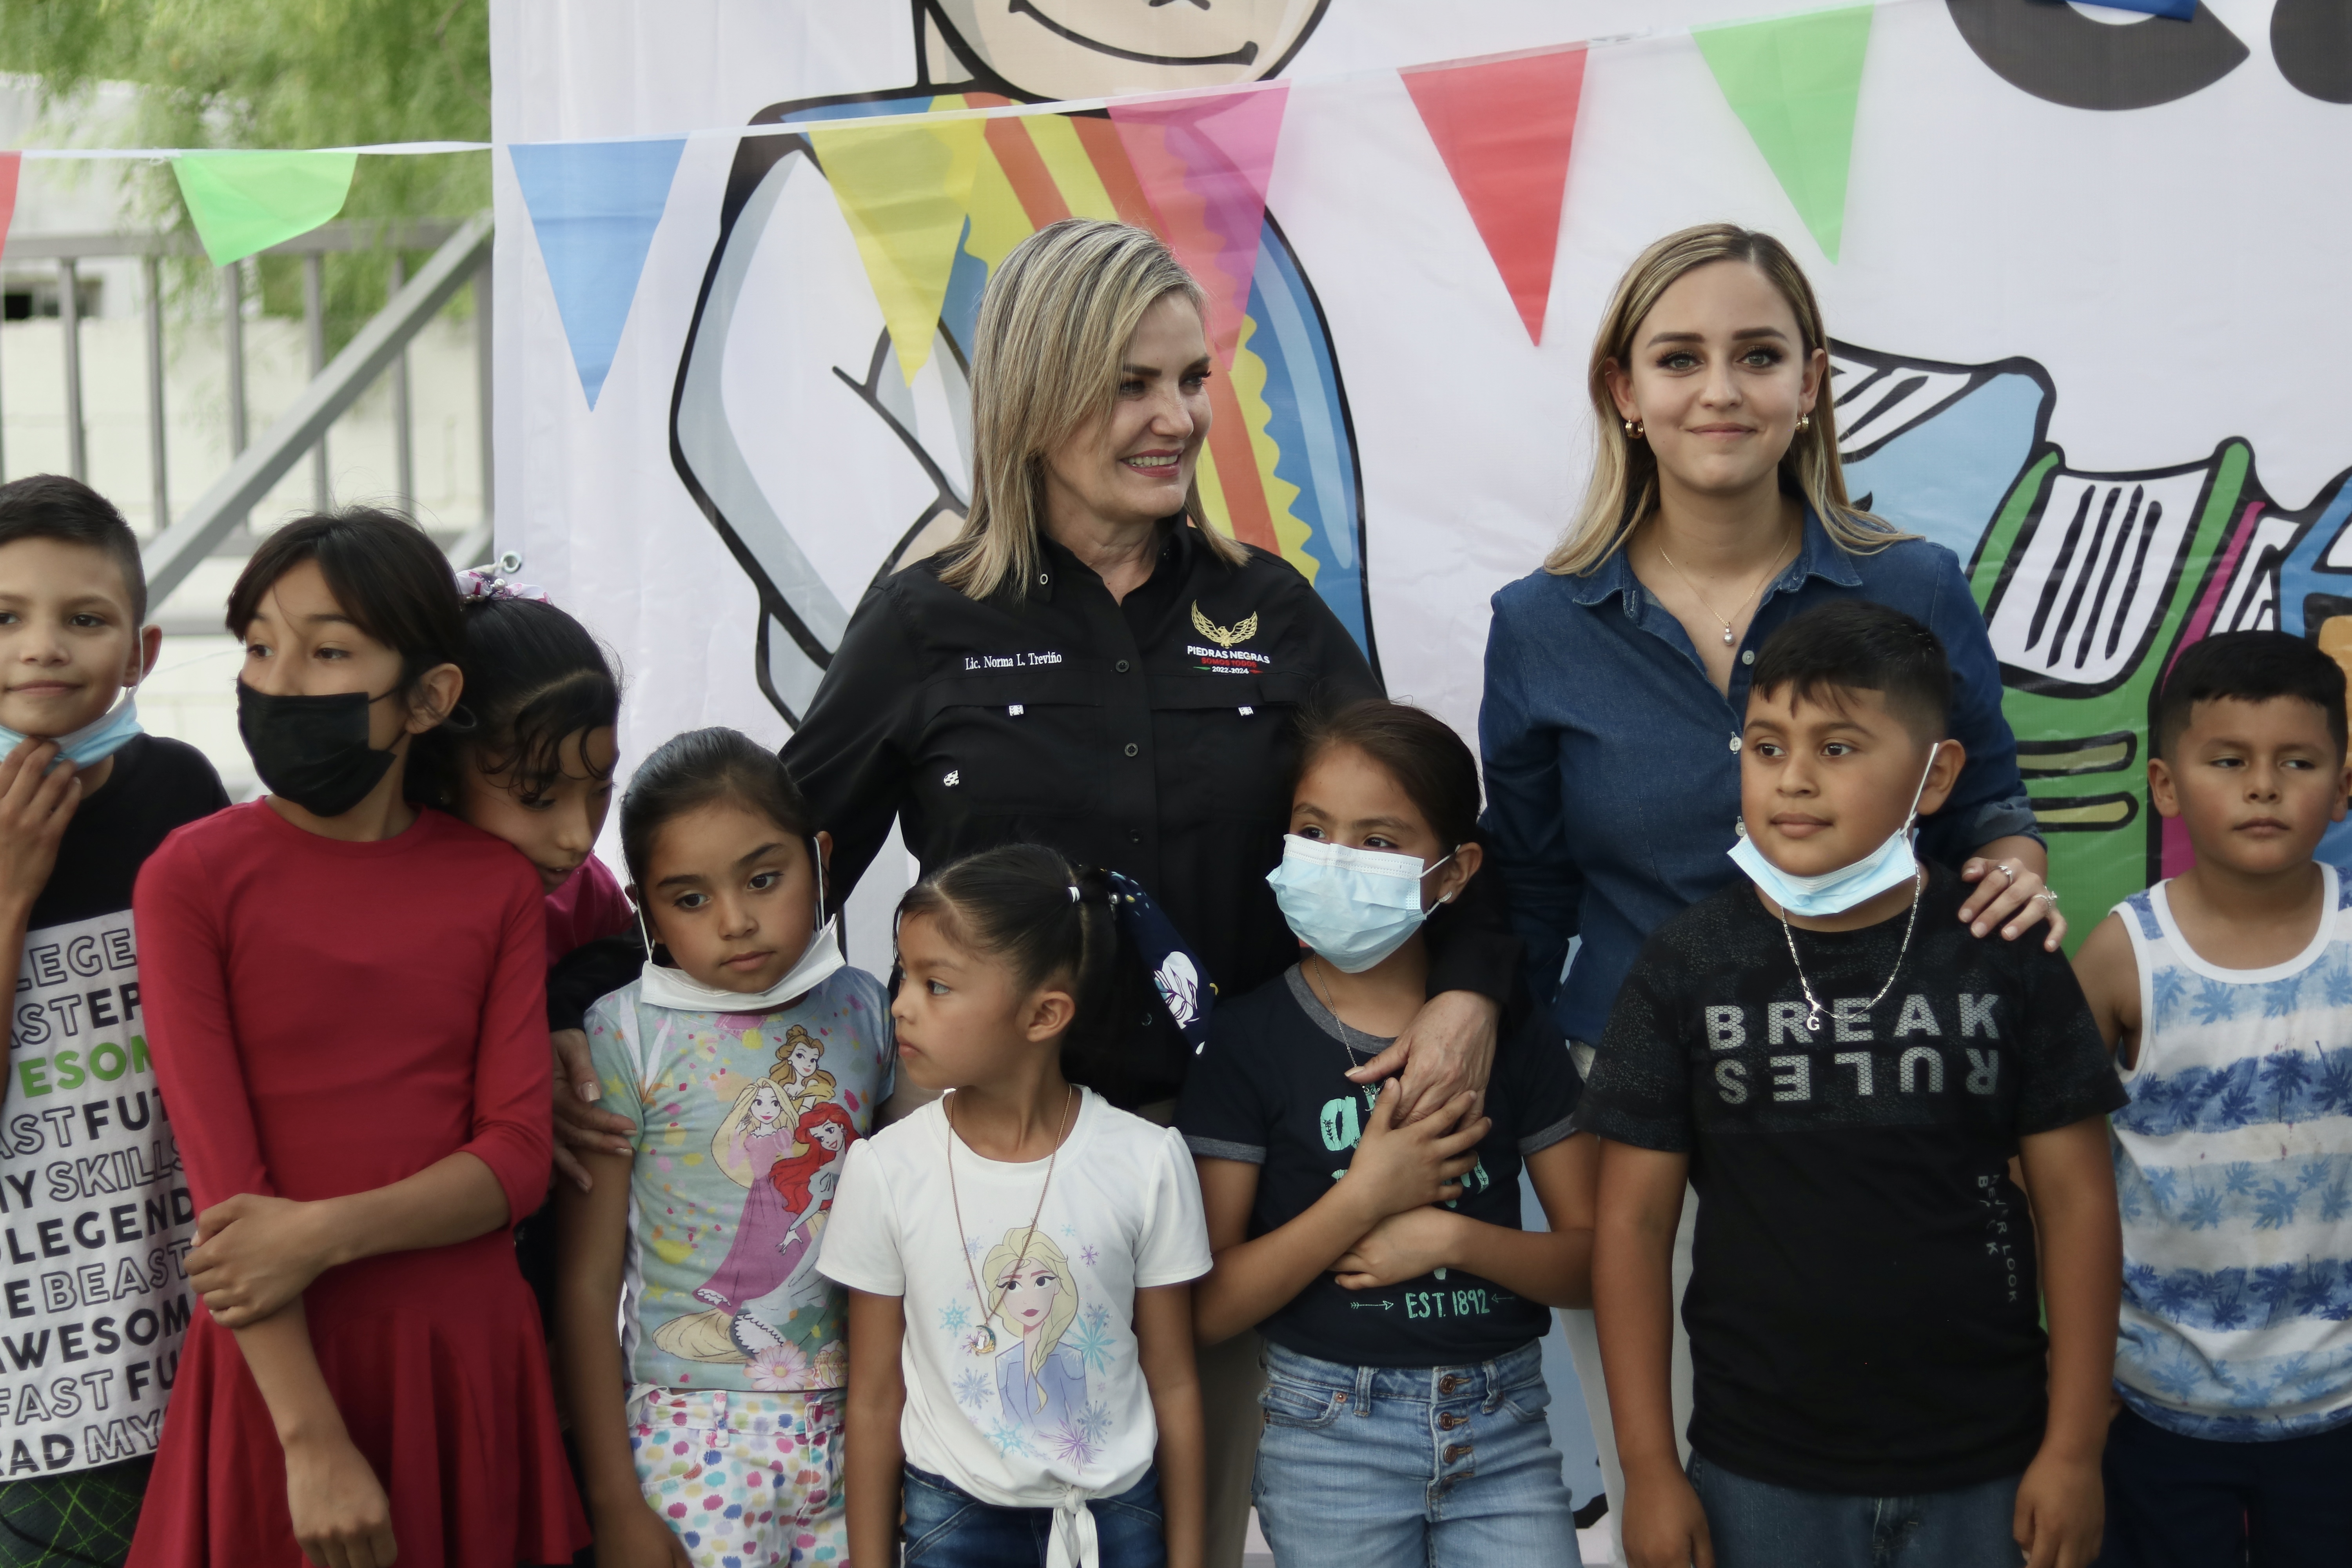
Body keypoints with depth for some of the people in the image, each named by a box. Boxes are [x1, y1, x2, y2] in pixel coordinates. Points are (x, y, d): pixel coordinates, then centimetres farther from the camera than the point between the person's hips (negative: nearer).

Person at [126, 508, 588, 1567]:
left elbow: (518, 1159, -3)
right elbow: (223, 1177, -11)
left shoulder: (496, 885, 4)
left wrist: (328, 1233, -20)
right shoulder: (192, 878, -6)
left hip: (468, 1355, 3)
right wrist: (314, 1443, -17)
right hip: (276, 1357, -3)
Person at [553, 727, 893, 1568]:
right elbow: (587, 1284, -6)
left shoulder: (862, 1010, 5)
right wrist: (614, 1501, -6)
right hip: (698, 1440, -4)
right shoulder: (626, 1035, -7)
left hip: (853, 1427, 4)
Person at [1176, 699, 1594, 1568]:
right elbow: (1207, 1307, -9)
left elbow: (1593, 1260, 2)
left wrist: (1450, 1237, -14)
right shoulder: (1251, 1039, -5)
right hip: (1332, 1436, -2)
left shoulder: (1513, 1031, 2)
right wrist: (1366, 1199, -16)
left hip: (1502, 1429, 2)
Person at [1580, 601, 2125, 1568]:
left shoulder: (2005, 959, -4)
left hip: (1980, 1474, 0)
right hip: (1758, 1478, 0)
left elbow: (2075, 1200, 0)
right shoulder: (1686, 969, -4)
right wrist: (1648, 1467, -3)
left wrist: (2074, 1450, -2)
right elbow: (1634, 1215, -2)